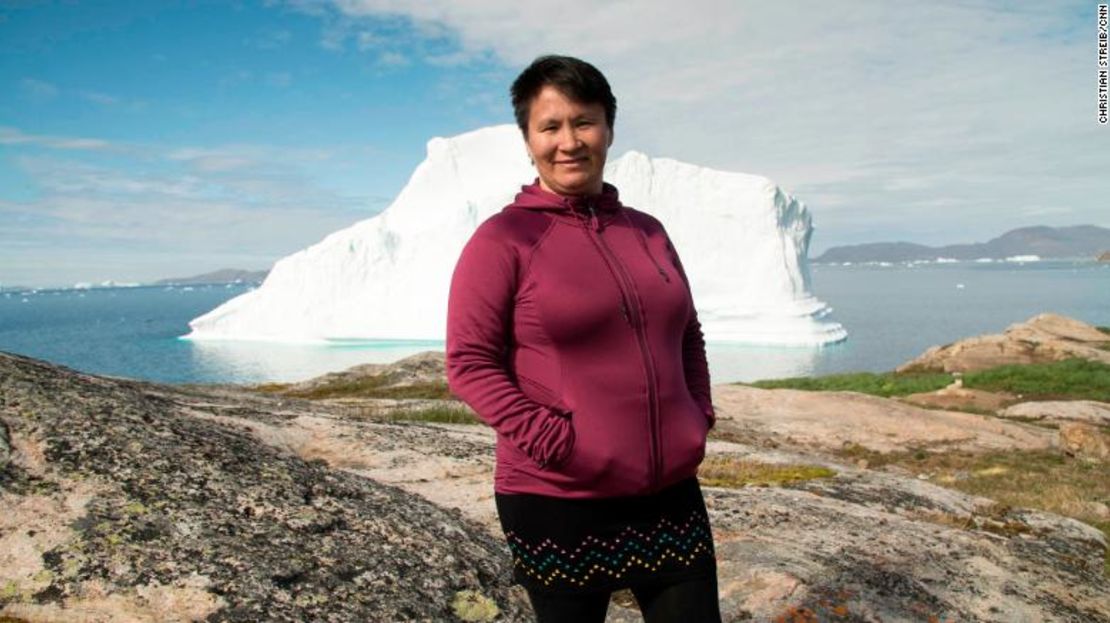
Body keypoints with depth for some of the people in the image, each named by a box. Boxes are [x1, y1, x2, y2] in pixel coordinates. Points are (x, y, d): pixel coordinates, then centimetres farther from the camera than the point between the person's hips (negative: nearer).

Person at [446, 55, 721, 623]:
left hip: (671, 495, 5)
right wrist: (551, 440, -17)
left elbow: (687, 334, 20)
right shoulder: (502, 239, -7)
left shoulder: (646, 230, 9)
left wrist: (699, 415, 7)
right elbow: (469, 363, -10)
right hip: (558, 503, -5)